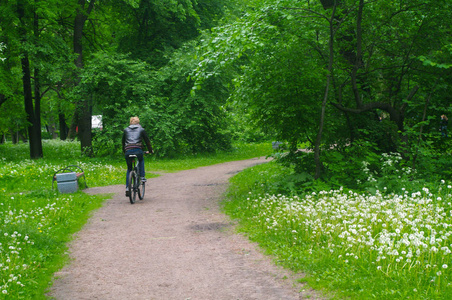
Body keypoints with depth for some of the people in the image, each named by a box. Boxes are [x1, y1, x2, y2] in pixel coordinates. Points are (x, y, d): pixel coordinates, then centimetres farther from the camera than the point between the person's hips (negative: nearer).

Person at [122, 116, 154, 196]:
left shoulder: (126, 130, 18)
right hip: (138, 150, -2)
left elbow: (123, 142, 24)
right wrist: (150, 150, 28)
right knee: (141, 160, 33)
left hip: (128, 151, 2)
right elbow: (147, 140, 16)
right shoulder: (141, 130, 13)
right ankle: (142, 177, 18)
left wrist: (124, 152, 35)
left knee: (129, 169, 17)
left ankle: (127, 188, 7)